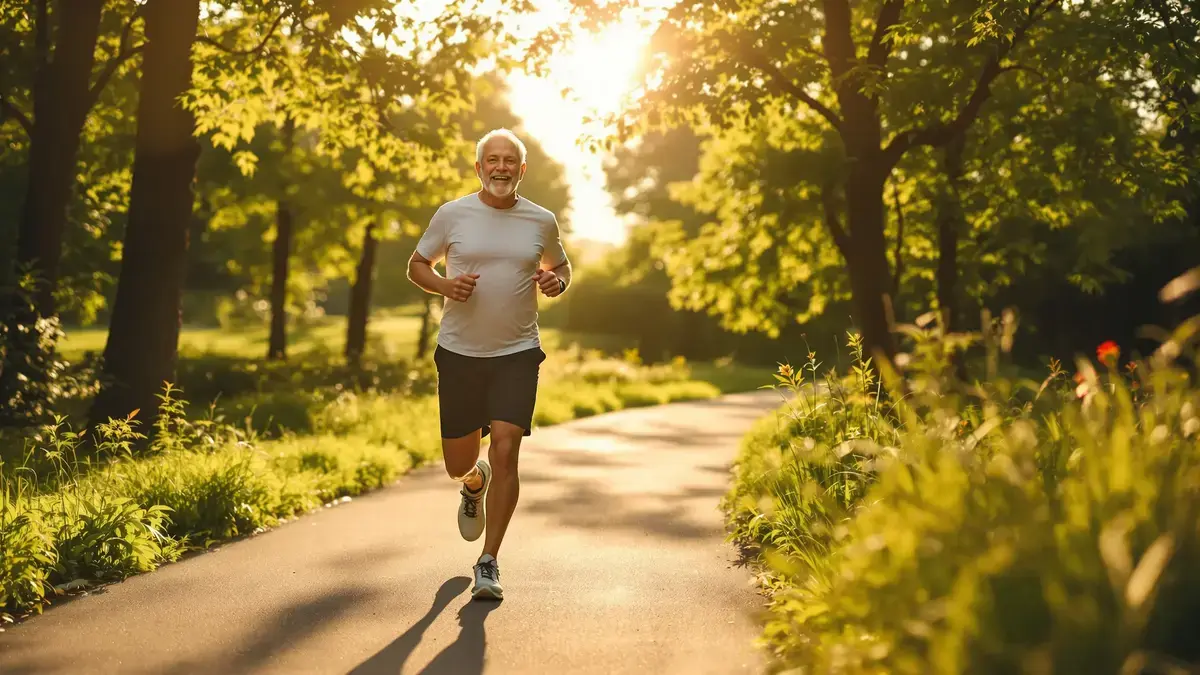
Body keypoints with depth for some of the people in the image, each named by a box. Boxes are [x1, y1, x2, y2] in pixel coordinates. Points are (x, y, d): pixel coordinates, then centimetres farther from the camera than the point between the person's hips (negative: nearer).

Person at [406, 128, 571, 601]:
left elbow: (560, 267, 19)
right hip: (459, 353, 1)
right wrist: (445, 286, -13)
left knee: (505, 452, -13)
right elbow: (417, 266, 8)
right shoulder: (452, 215, -1)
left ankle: (488, 564, -1)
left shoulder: (542, 221, 2)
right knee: (458, 464, 8)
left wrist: (557, 282, -5)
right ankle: (474, 484, 48)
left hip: (517, 354, 0)